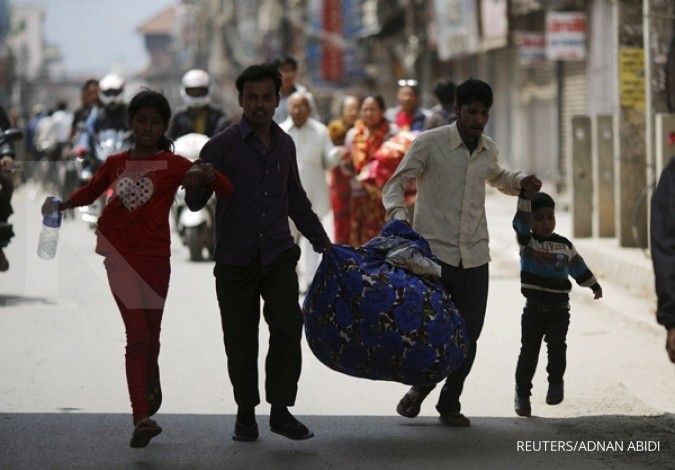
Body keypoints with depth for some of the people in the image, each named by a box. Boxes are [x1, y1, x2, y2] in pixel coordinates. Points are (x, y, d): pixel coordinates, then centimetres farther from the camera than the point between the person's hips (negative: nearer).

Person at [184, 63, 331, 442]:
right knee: (241, 340, 4)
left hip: (278, 255, 3)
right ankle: (246, 413, 18)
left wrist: (322, 241, 26)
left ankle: (281, 410, -3)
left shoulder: (285, 145, 11)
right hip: (235, 260, -3)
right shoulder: (222, 146, -4)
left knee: (288, 326, -11)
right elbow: (195, 201, -9)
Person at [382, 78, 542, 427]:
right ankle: (420, 387, 23)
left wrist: (522, 182, 12)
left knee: (469, 335, 2)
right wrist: (398, 213, -24)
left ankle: (450, 403, 19)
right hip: (433, 253, -4)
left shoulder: (488, 149, 11)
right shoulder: (430, 143, -5)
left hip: (474, 257, 4)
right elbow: (395, 183, -4)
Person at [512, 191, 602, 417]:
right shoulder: (526, 240, -1)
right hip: (534, 306, -1)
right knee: (528, 350, 3)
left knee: (556, 344, -17)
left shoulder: (565, 245, 8)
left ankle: (556, 382, 2)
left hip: (559, 307, 1)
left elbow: (578, 266, 22)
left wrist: (594, 285, 29)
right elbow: (521, 220, -18)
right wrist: (525, 195, -31)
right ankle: (522, 393, 14)